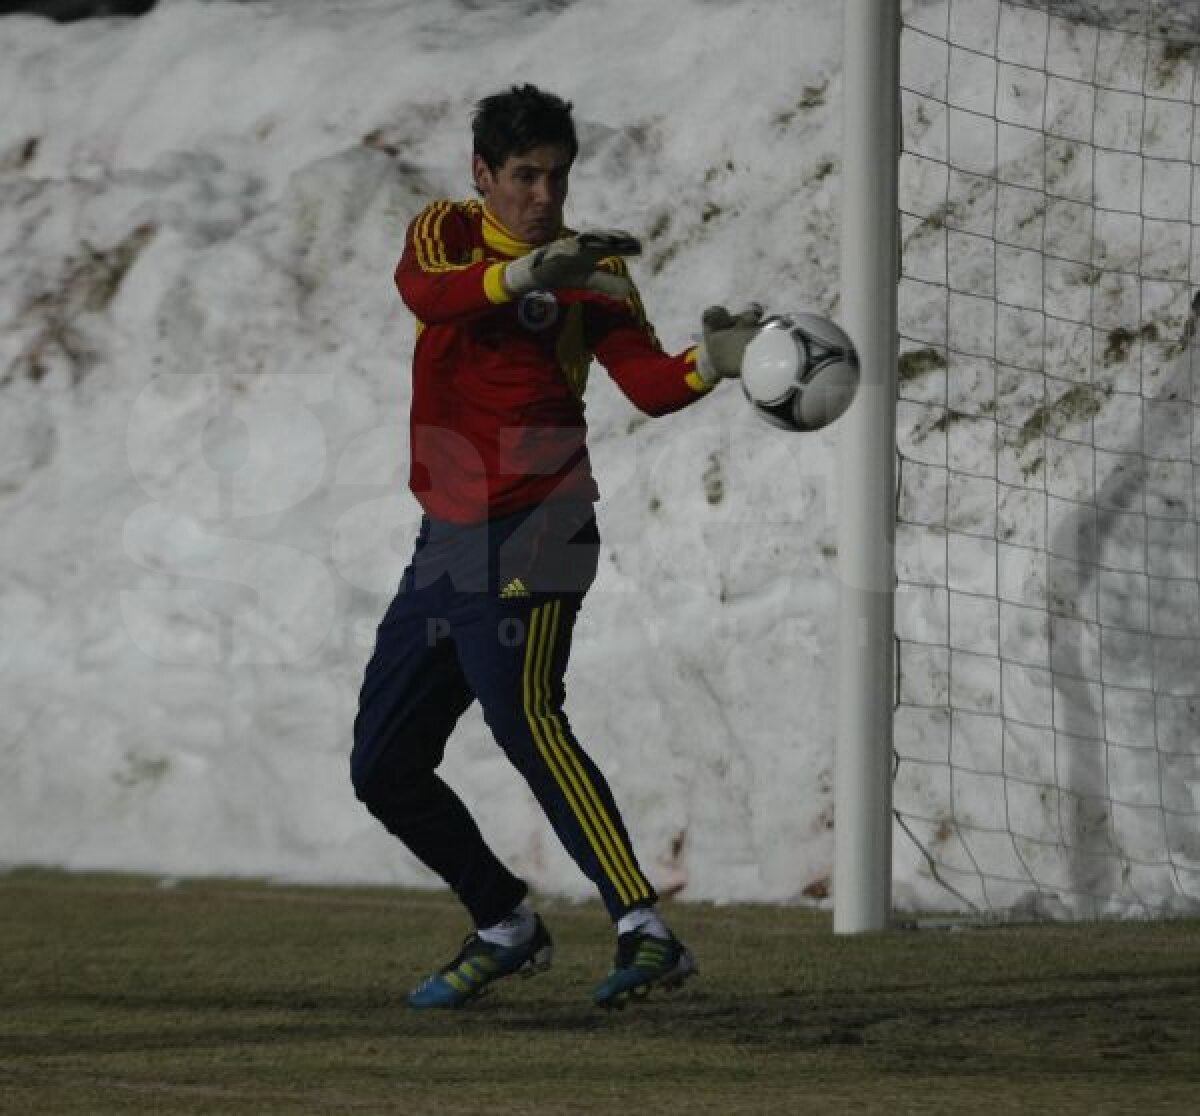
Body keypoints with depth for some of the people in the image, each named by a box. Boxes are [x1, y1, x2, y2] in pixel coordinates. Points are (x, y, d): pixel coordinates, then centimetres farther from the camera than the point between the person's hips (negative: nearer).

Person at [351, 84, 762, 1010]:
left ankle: (646, 934, -35)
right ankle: (507, 927, 29)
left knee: (523, 717, -28)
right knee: (384, 767, 11)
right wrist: (526, 272, -32)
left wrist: (713, 363, -33)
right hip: (447, 535, 6)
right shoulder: (447, 232, 9)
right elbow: (426, 291, -15)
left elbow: (649, 384, -12)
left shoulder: (592, 269, 1)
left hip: (531, 531, -6)